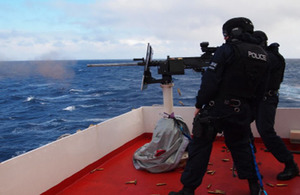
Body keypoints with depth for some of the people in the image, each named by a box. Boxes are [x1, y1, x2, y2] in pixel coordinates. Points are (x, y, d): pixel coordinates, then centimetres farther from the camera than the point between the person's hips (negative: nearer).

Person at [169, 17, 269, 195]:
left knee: (200, 147, 2)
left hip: (216, 108, -6)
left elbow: (210, 81, -16)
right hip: (242, 111, 6)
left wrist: (199, 104, -7)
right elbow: (256, 85, 15)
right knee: (241, 146, 22)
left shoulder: (227, 50, -12)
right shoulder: (263, 55, 8)